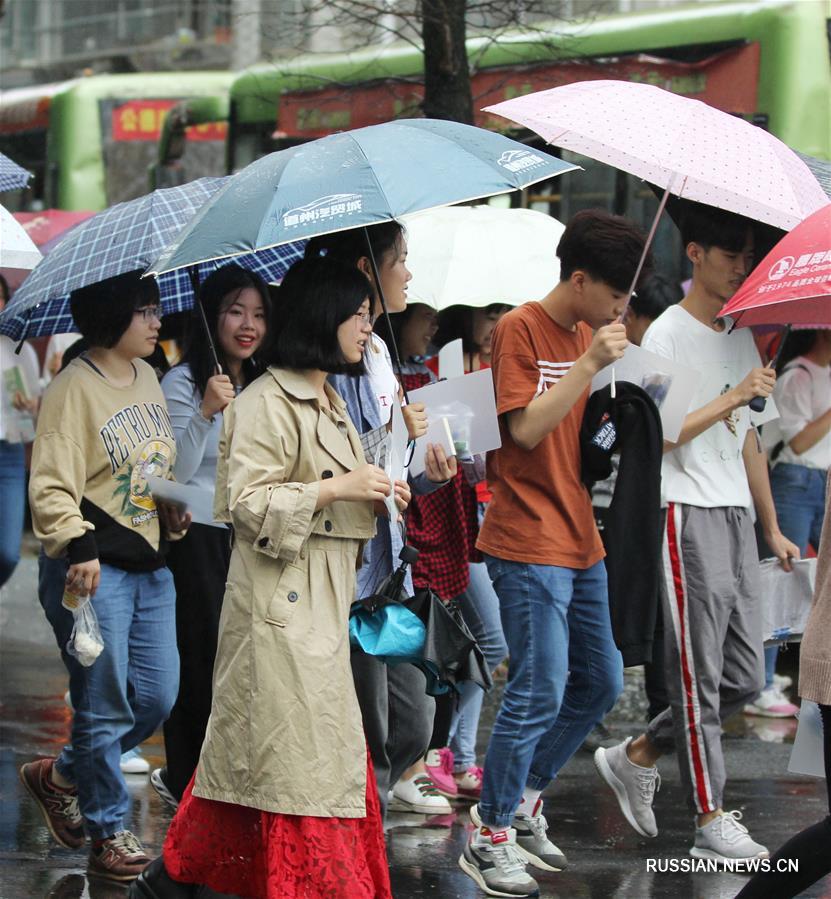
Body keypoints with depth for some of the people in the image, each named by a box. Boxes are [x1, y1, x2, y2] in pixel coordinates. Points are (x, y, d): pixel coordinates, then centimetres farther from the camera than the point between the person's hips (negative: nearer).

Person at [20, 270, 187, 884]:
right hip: (94, 572, -8)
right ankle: (108, 832, 14)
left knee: (157, 699, 11)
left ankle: (60, 776, 31)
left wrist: (176, 509, 9)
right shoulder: (74, 389, -12)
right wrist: (78, 546, -29)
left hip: (150, 566, 8)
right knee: (105, 707, -1)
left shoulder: (146, 377, 13)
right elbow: (52, 485, -17)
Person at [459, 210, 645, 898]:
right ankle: (490, 836, 2)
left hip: (580, 542, 9)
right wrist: (589, 364, -24)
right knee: (540, 690, -9)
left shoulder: (587, 334, 14)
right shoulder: (522, 330, -10)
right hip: (529, 544, -9)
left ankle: (524, 803, 27)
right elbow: (526, 428, -19)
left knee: (601, 682, 13)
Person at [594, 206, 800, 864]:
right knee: (700, 673, -5)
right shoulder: (667, 336, -6)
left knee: (745, 676, 6)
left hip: (735, 515, 8)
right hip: (687, 514, -8)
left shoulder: (742, 338, 17)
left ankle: (636, 757, 21)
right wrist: (733, 397, -18)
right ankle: (711, 822, -2)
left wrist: (773, 528, 21)